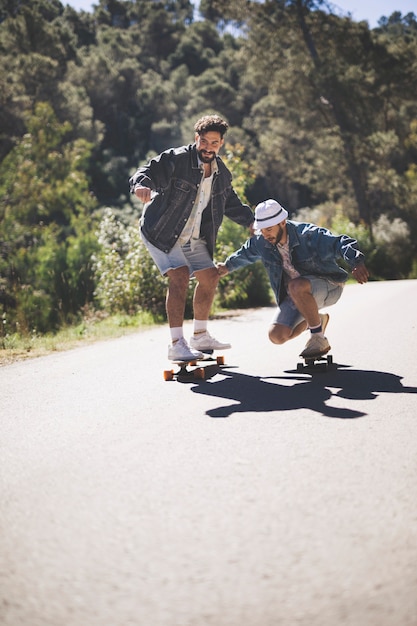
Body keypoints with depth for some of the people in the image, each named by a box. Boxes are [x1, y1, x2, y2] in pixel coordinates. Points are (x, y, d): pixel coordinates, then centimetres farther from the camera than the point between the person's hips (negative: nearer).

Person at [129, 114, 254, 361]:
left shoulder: (222, 174, 4)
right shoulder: (175, 159, -18)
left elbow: (231, 204, 19)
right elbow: (149, 172, -30)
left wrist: (253, 221, 13)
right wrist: (141, 184, -52)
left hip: (193, 237, 8)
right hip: (161, 231, -8)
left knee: (210, 276, 12)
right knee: (180, 275, -23)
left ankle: (200, 335, 30)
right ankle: (177, 344, -22)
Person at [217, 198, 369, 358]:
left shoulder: (308, 235, -24)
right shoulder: (260, 242, -6)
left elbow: (342, 243, -34)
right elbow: (245, 254, 18)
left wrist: (357, 263, -53)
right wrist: (227, 266, 34)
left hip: (328, 286, -7)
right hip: (296, 296, 7)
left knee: (297, 286, -40)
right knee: (277, 336, -9)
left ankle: (319, 338, -20)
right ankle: (317, 319, 21)